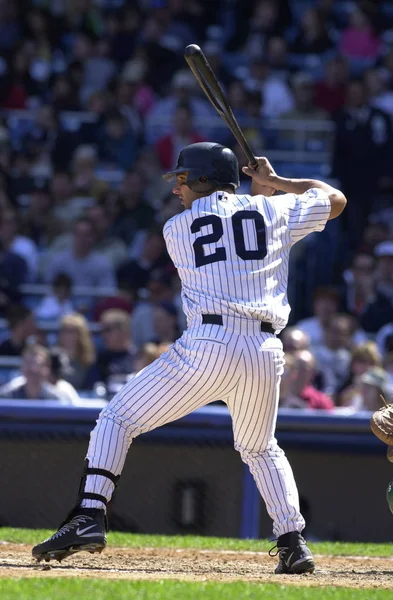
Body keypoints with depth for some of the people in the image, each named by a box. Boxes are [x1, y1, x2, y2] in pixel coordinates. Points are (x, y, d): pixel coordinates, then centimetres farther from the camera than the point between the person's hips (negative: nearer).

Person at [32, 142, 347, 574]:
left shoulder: (177, 228, 12)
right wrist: (275, 184, 34)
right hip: (265, 351, 3)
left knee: (118, 419, 8)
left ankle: (89, 516, -9)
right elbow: (336, 199, 27)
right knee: (261, 450, 27)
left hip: (206, 347, -3)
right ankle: (293, 543, 13)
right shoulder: (274, 212, 14)